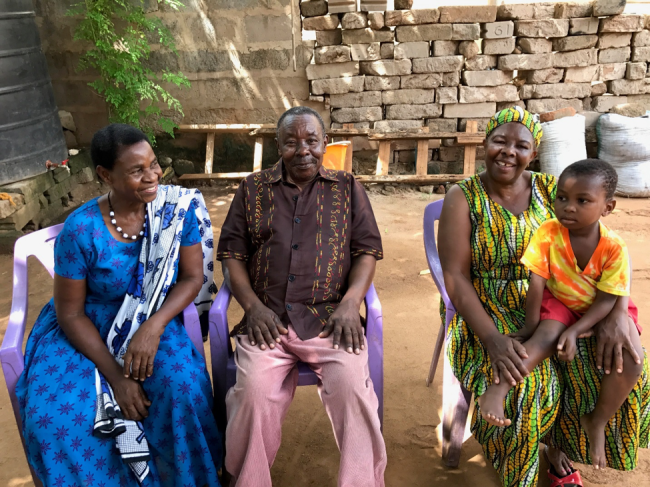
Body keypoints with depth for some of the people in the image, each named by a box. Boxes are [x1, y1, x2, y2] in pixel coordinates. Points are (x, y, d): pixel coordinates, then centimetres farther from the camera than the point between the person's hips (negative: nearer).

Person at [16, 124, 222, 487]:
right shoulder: (81, 229, -18)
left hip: (154, 323, 1)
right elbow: (70, 312, -10)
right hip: (86, 332, 0)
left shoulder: (177, 208, -12)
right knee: (54, 418, -23)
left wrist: (154, 326, -24)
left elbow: (193, 276, -7)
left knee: (183, 388, -28)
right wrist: (115, 376, -17)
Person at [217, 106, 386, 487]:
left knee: (352, 386, -26)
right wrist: (252, 305, -4)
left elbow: (367, 251, 9)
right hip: (268, 319, 1)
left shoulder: (347, 188, 14)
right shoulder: (253, 189, 15)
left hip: (330, 318, 0)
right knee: (255, 392, -25)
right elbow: (232, 254, 11)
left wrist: (350, 303, -8)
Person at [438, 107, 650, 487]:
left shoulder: (552, 190, 0)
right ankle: (538, 455, 8)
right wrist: (493, 338, -28)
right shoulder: (463, 198, -8)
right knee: (526, 385, -29)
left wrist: (618, 314, -23)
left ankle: (561, 443, 10)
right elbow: (455, 277, -14)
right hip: (488, 313, -3)